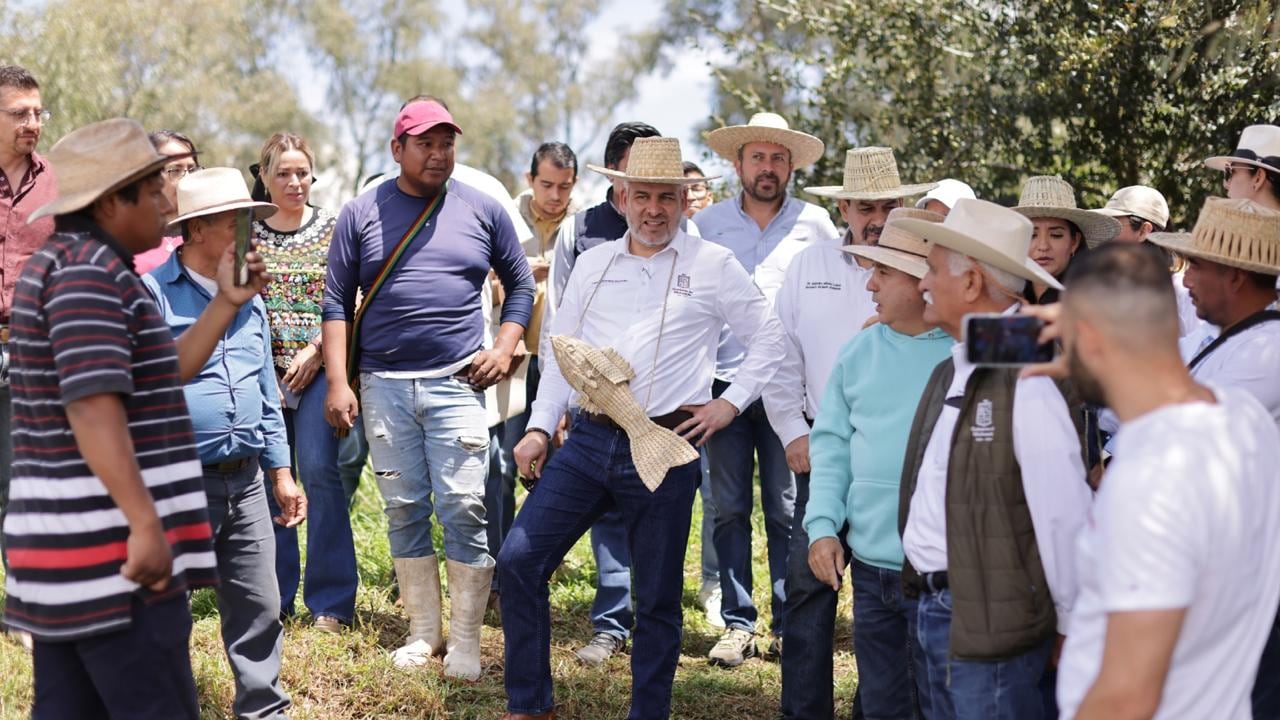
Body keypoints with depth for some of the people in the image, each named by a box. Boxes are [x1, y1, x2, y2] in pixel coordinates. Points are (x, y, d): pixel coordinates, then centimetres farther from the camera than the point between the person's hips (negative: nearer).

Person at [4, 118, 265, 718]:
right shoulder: (88, 269, -13)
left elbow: (158, 379, 23)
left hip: (69, 550, 10)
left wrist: (226, 303, 17)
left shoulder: (60, 264, 19)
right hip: (108, 551, -10)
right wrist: (146, 524, -28)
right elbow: (93, 405, -24)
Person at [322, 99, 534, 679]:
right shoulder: (361, 214, 5)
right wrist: (338, 382, -2)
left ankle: (465, 639, 3)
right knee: (404, 510, 7)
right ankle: (423, 630, 19)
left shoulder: (483, 211, 7)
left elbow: (520, 285, 14)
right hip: (383, 385, 1)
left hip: (456, 383, -1)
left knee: (464, 509, -7)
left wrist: (504, 348, 0)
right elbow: (337, 303, 5)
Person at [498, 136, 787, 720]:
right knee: (519, 560, -4)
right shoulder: (593, 263, 12)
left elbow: (769, 338, 6)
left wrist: (732, 402, -1)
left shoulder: (711, 266, 1)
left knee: (658, 597, 5)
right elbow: (560, 351, 15)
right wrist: (539, 427, 8)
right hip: (589, 440, 4)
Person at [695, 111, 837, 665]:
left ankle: (788, 625, 8)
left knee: (788, 512, -1)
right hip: (724, 384, 1)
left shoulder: (814, 223, 6)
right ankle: (737, 624, 10)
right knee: (729, 510, 3)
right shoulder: (707, 223, 8)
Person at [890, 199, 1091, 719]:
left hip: (990, 622, -9)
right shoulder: (950, 374, 11)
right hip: (934, 611, 9)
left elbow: (1065, 516, -19)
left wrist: (1071, 631, -11)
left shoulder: (1029, 381, -20)